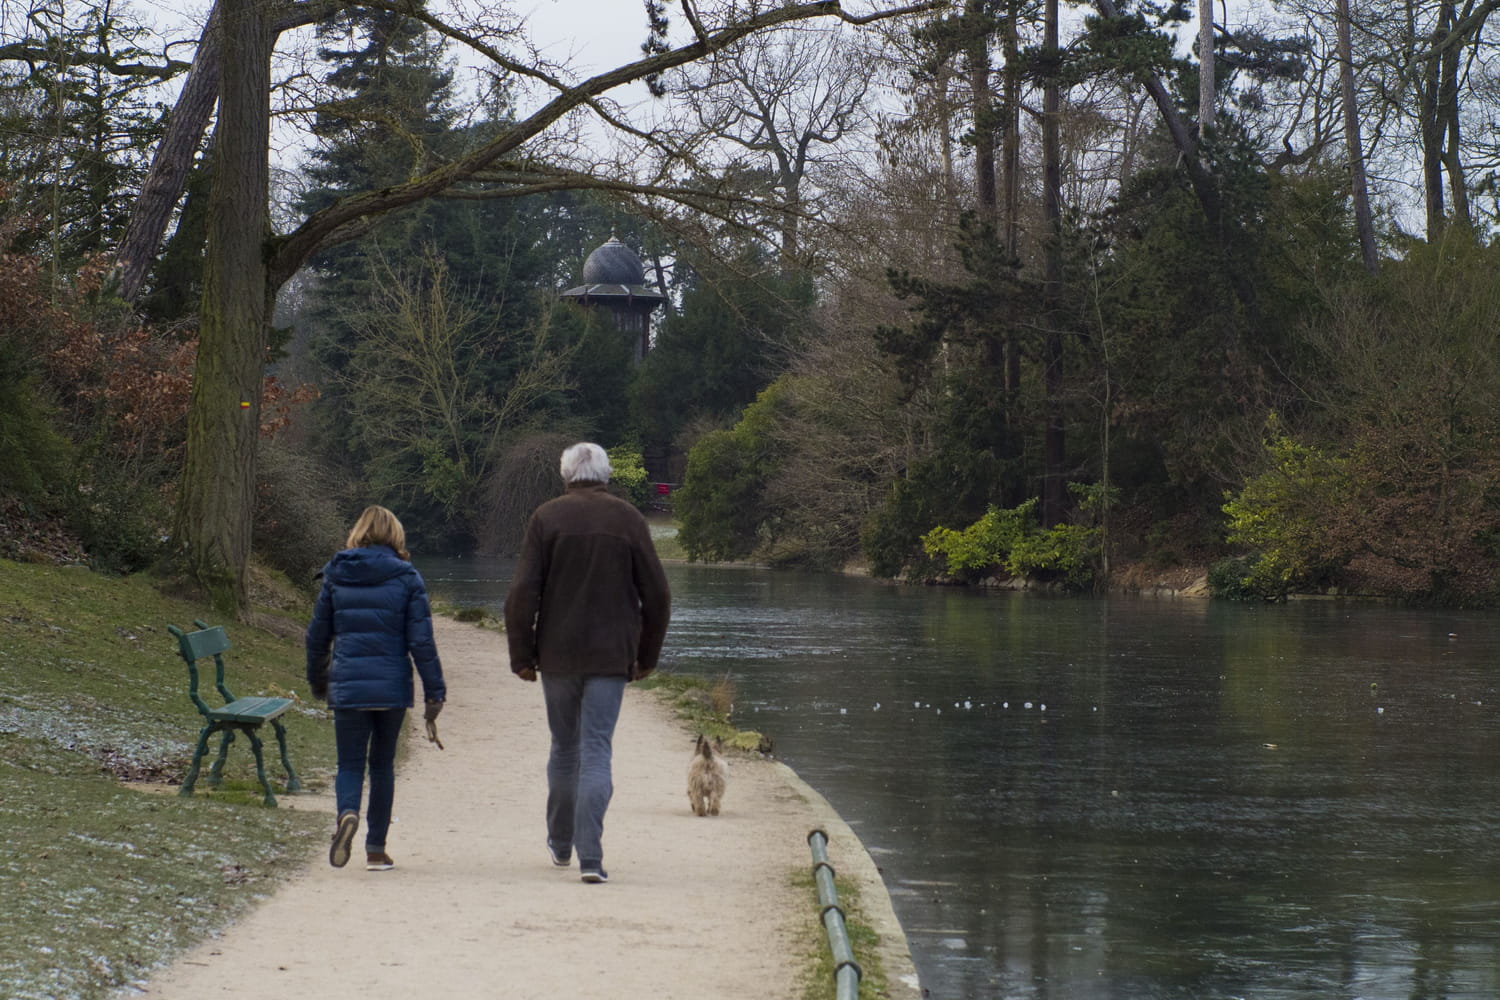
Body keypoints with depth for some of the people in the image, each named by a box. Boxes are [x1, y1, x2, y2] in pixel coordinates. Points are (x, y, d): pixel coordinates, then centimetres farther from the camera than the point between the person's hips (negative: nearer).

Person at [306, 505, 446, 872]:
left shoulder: (335, 576, 5)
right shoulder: (405, 577, -1)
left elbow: (317, 635, 10)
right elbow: (421, 640, -5)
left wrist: (317, 681, 25)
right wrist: (434, 690, -1)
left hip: (348, 687, 0)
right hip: (392, 686, 0)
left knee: (350, 763, 6)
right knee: (382, 765, 13)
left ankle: (347, 813, -25)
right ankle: (376, 849, 14)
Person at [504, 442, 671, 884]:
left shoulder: (547, 518, -2)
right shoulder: (628, 520, 1)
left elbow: (521, 594, -7)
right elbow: (657, 595, 3)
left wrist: (522, 656, 1)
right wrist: (646, 656, 13)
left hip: (557, 653, 1)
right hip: (611, 656, -1)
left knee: (564, 748, 17)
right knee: (597, 752, -2)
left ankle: (561, 843, 30)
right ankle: (590, 857, -13)